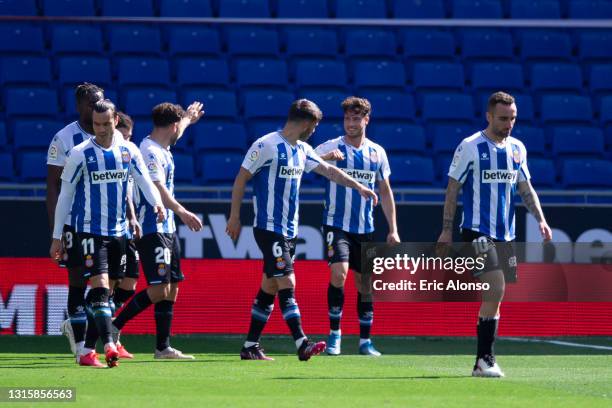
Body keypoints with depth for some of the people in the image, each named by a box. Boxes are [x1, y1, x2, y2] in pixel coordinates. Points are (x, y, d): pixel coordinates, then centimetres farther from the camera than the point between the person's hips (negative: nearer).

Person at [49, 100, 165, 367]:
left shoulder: (128, 151, 5)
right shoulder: (80, 154, -6)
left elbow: (144, 181, -2)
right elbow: (65, 195, -1)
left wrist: (157, 203, -25)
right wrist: (57, 237, -1)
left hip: (118, 232, 5)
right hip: (90, 232, -4)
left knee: (102, 293, 8)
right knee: (99, 287, -18)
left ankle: (87, 351, 16)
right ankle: (109, 345, -27)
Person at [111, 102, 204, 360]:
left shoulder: (161, 149, 15)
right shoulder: (150, 152, -15)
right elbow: (158, 188, -28)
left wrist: (187, 119, 58)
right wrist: (181, 212, -38)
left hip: (167, 229, 10)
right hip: (152, 230, -10)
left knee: (171, 289, 9)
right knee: (159, 289, -15)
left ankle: (163, 348, 12)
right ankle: (111, 329, -9)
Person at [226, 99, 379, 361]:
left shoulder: (302, 150, 12)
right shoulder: (266, 146, -12)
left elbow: (328, 171, 22)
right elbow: (241, 179, -8)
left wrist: (358, 187, 20)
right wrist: (234, 217, -8)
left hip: (289, 230, 8)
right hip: (269, 228, -8)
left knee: (269, 288, 9)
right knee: (287, 284, -14)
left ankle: (250, 346, 13)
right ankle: (302, 344, -19)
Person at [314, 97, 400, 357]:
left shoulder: (377, 152, 8)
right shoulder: (331, 147, -3)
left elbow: (385, 191, 15)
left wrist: (393, 230, 10)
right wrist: (325, 158, -36)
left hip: (365, 228, 4)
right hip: (336, 225, -4)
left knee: (366, 284, 7)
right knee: (338, 273, -22)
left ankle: (365, 341, 18)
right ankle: (334, 333, -8)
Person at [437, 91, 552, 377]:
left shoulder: (517, 148, 11)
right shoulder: (470, 147, -6)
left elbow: (525, 188, 18)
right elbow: (452, 189, -3)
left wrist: (540, 219, 3)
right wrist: (446, 230, -6)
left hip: (505, 234, 6)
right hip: (477, 232, -6)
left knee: (495, 296, 7)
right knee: (496, 290, -18)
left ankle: (483, 362, 13)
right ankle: (485, 359, -15)